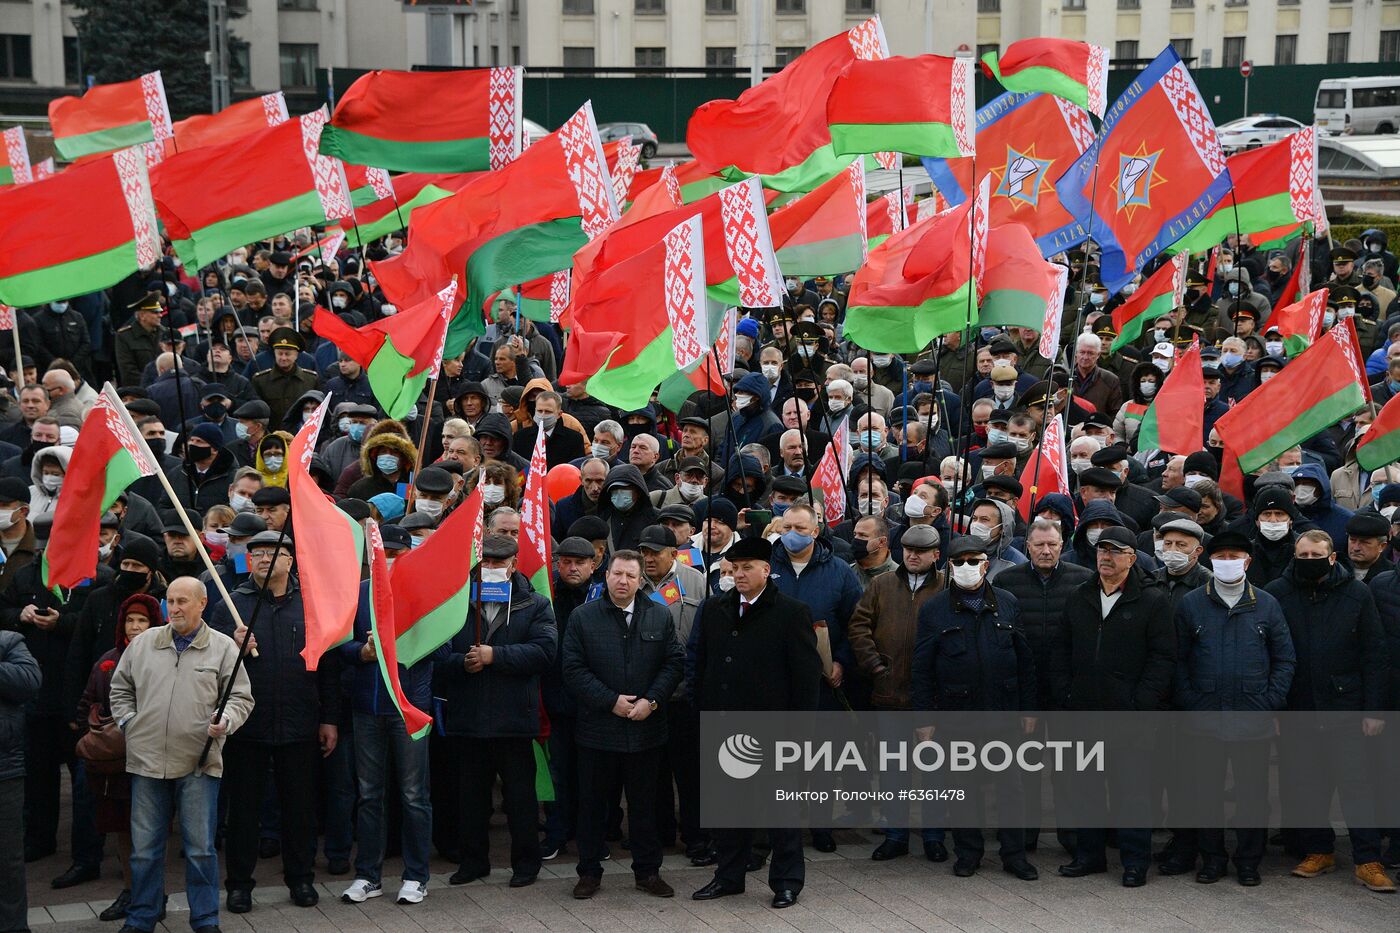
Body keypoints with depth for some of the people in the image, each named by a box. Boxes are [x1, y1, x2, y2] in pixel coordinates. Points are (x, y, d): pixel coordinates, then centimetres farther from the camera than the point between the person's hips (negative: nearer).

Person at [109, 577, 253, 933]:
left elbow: (241, 697, 4)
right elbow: (120, 690, 20)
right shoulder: (143, 643, 10)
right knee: (145, 847, 8)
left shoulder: (223, 647, 3)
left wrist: (225, 721, -13)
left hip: (199, 763, -2)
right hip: (147, 760, 2)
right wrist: (128, 723, 7)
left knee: (201, 848, 2)